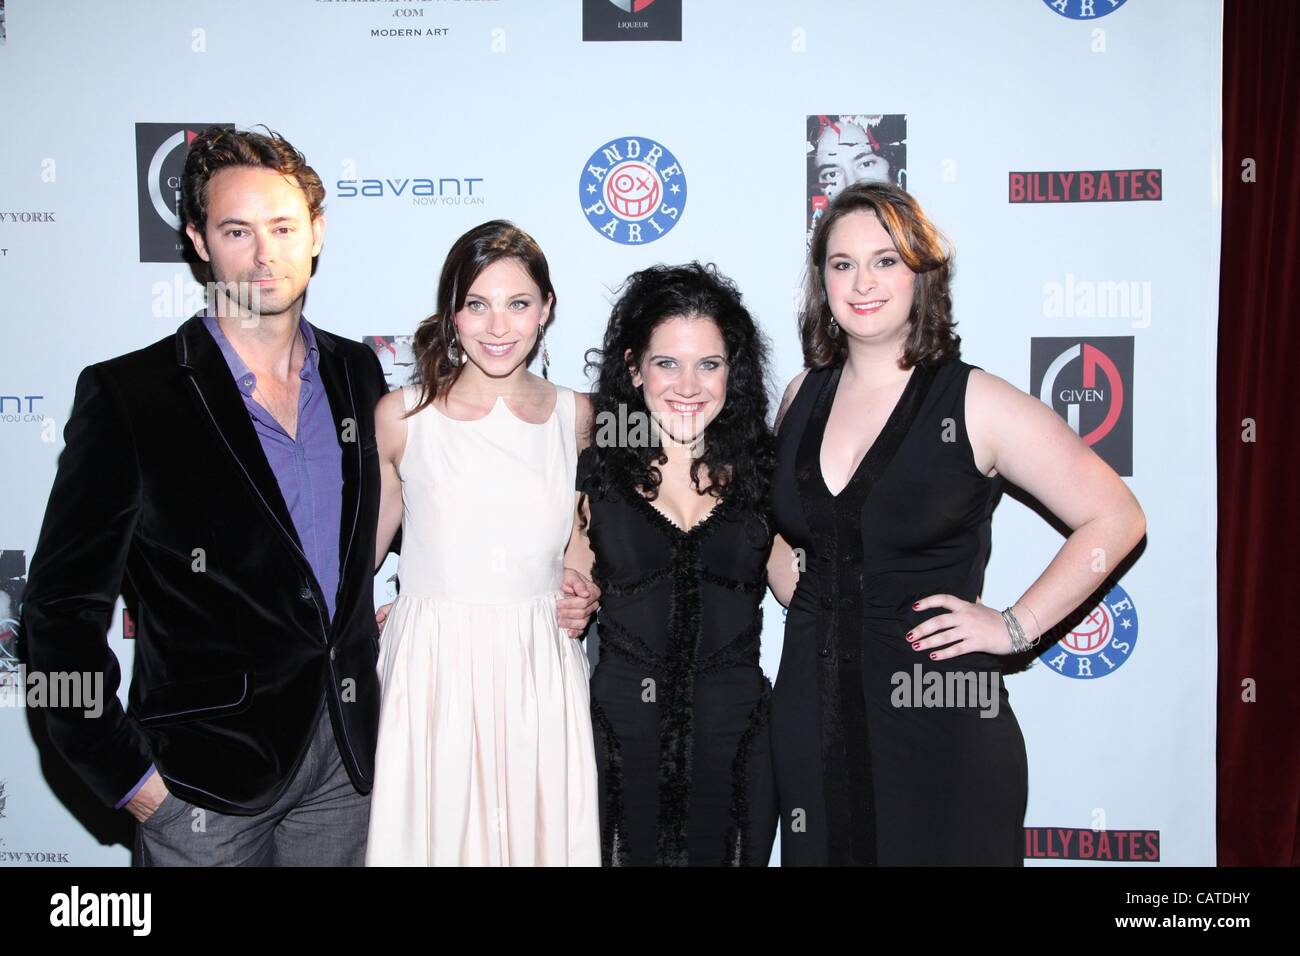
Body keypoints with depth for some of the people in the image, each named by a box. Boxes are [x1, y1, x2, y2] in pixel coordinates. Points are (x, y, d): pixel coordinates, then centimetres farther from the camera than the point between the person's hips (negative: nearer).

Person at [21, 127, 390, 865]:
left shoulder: (358, 372, 2)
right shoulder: (126, 395, -12)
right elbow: (64, 606, -8)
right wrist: (126, 772, -9)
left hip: (348, 751, 4)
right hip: (205, 775, -3)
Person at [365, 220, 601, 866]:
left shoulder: (577, 416, 3)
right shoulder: (400, 416, -3)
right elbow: (360, 549, 8)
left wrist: (582, 591, 3)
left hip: (540, 674, 2)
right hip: (431, 673, -1)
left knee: (539, 834, 11)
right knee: (433, 834, 6)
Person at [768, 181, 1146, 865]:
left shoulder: (975, 403, -10)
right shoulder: (802, 397, 5)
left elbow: (1115, 518, -8)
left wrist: (1016, 627, -11)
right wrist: (791, 586, 7)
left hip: (939, 720, -4)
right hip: (810, 712, 5)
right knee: (824, 853, 16)